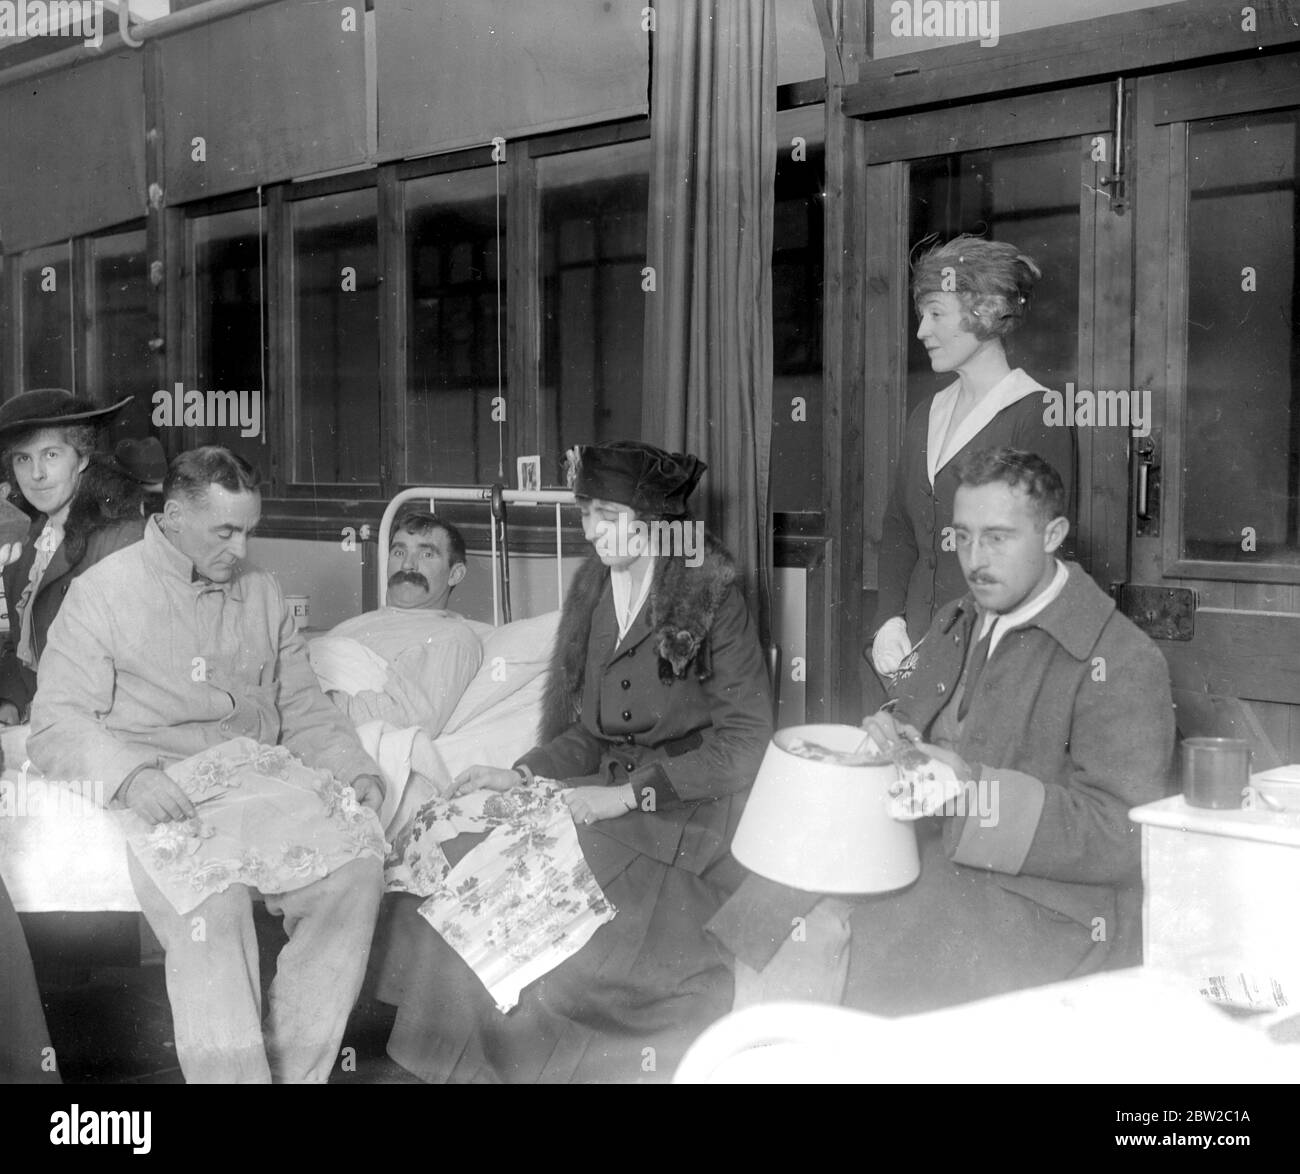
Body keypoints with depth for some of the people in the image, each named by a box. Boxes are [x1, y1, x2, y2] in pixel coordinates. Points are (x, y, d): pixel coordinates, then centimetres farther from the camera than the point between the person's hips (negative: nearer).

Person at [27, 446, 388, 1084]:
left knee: (356, 862, -24)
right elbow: (56, 725, -1)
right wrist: (130, 775, -20)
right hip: (164, 788, -4)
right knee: (209, 900, -34)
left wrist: (354, 768, 3)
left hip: (264, 773, 4)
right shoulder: (103, 591, 5)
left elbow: (303, 707, 22)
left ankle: (294, 1068, -17)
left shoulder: (260, 591, 20)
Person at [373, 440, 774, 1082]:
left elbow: (746, 737, -11)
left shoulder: (711, 595, -8)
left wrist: (629, 794, -17)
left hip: (685, 809, -6)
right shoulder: (593, 589, 11)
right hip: (606, 793, 6)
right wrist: (521, 776, -1)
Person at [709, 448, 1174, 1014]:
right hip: (921, 855, 8)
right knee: (768, 917, -12)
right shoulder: (956, 624, 15)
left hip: (1045, 906, -7)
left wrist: (976, 791, -26)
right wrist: (890, 735, 2)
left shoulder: (1124, 662, -10)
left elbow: (1125, 839, -17)